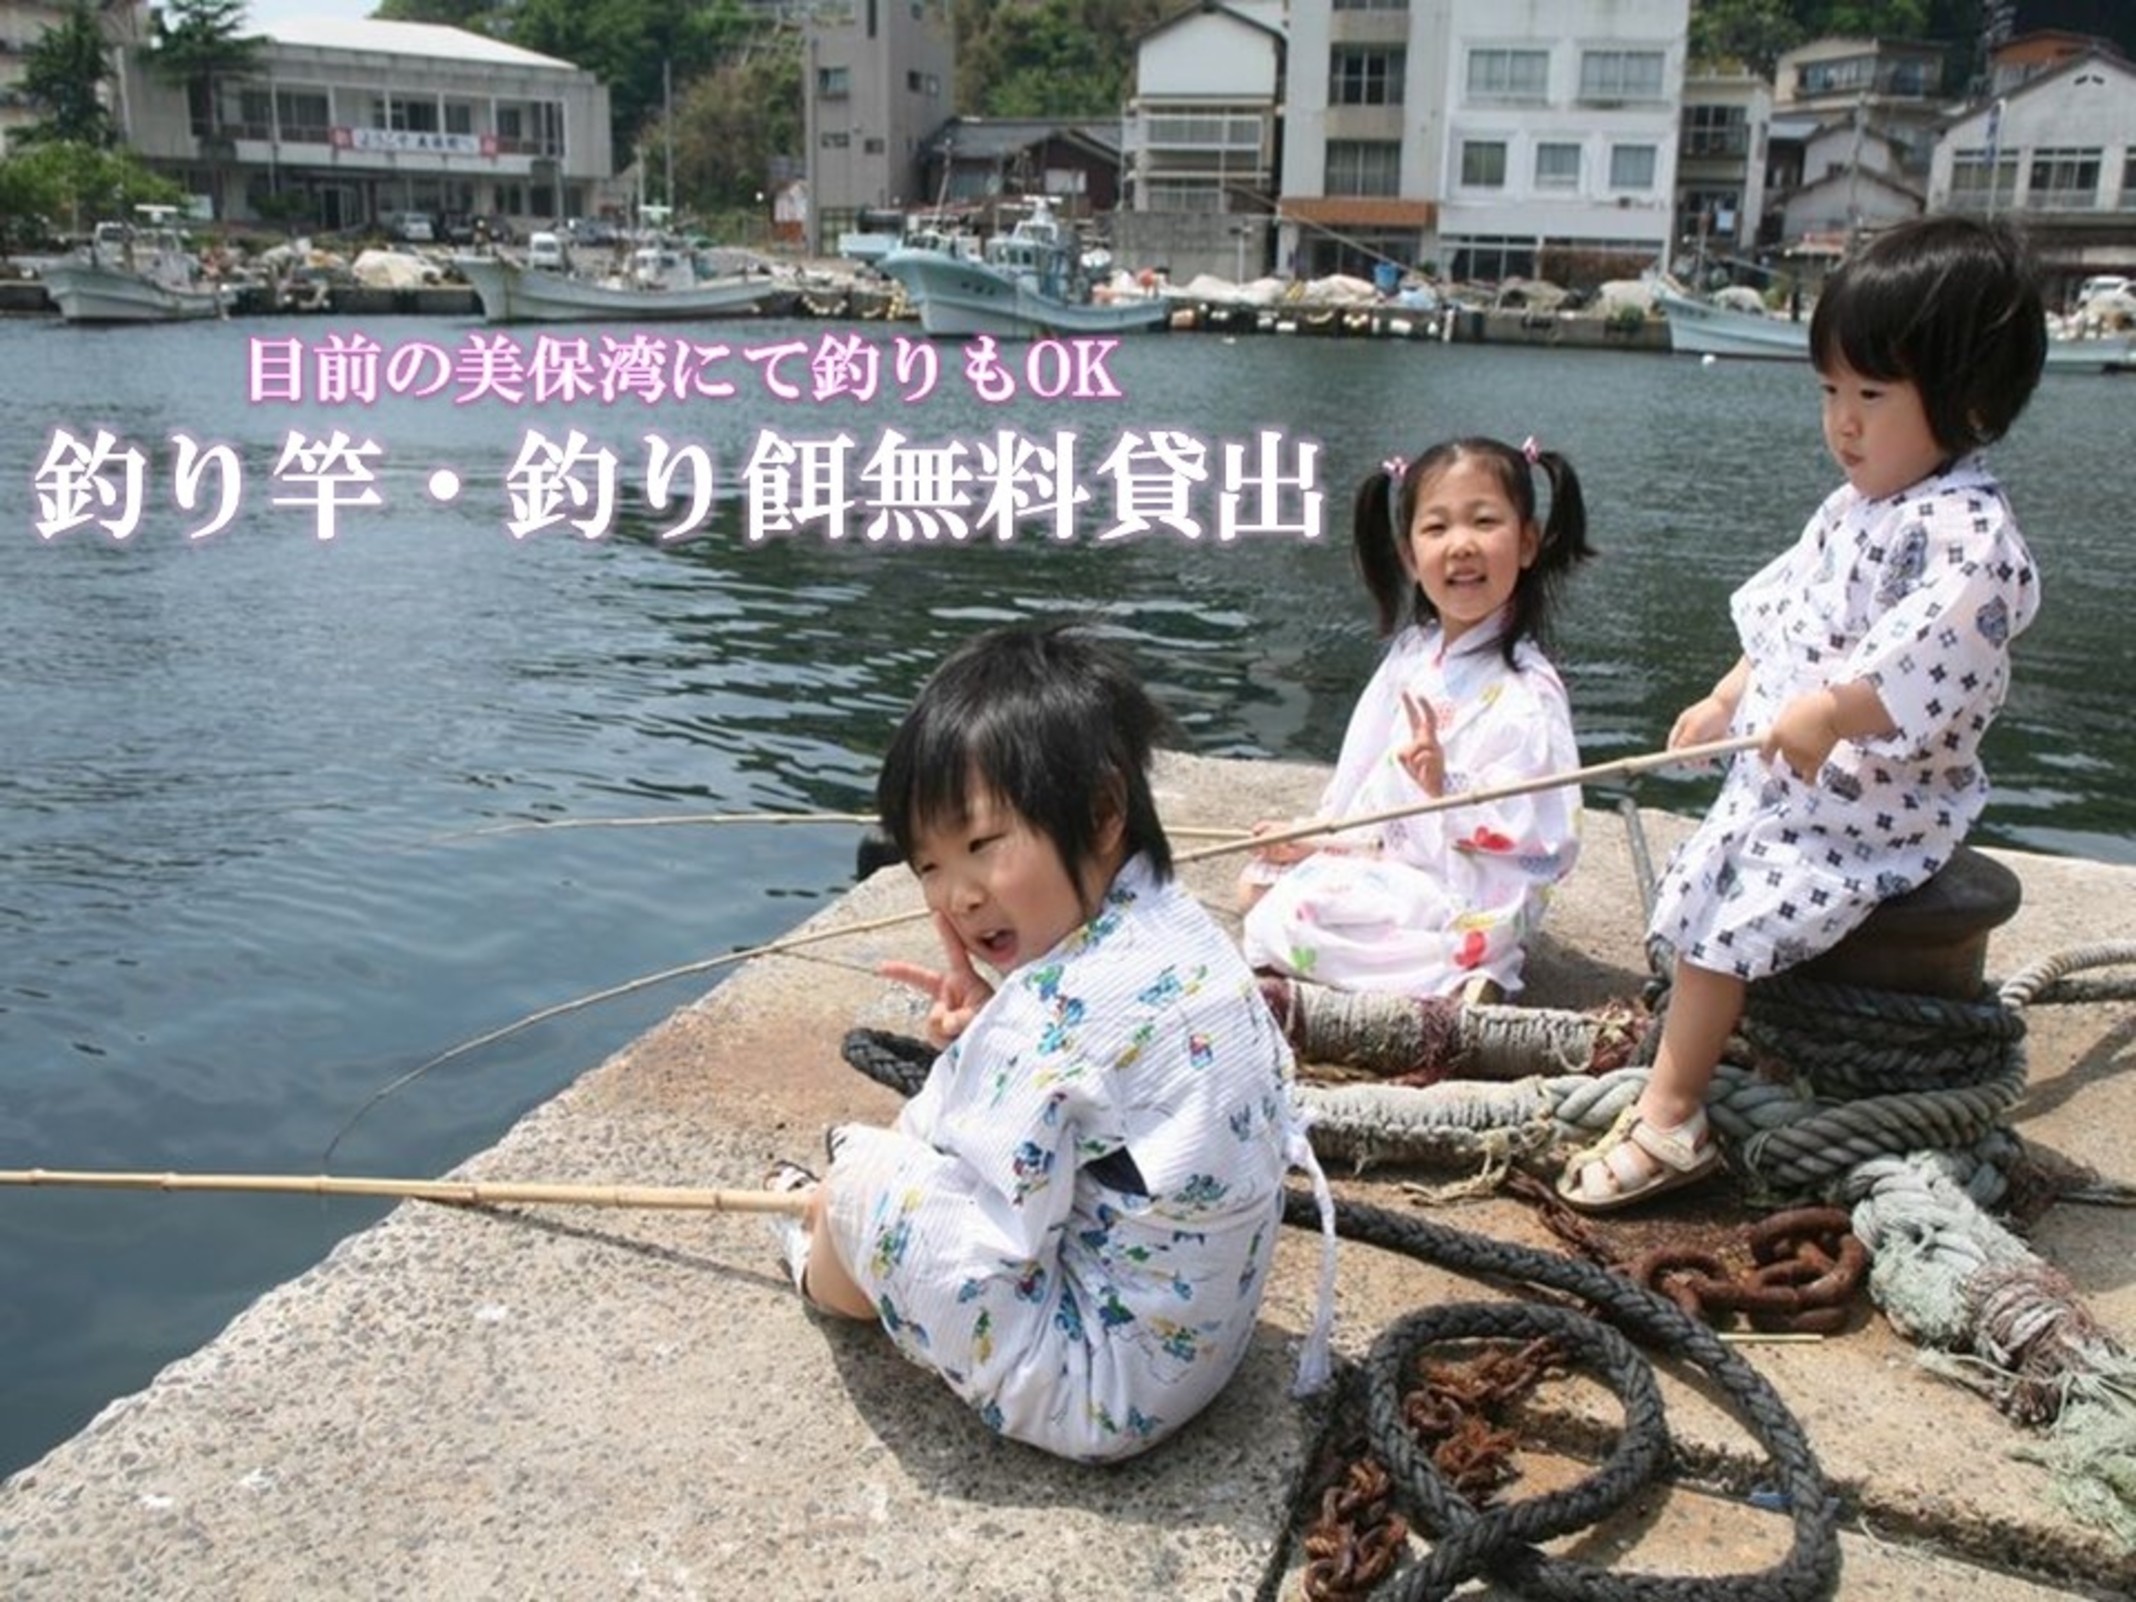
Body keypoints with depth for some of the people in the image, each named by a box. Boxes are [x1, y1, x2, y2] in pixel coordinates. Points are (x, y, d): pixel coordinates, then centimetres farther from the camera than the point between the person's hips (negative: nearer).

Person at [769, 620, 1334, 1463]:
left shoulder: (1054, 1010, -30)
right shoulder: (1179, 929, -3)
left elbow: (975, 1255, -28)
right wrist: (992, 1033, -5)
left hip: (1104, 1396, -9)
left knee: (865, 1177, -5)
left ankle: (828, 1272, 26)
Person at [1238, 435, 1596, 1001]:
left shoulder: (1525, 694, -22)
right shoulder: (1413, 652, 2)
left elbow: (1543, 836, -24)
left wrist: (1447, 788, -35)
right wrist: (1317, 836, 9)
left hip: (1463, 903, -9)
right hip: (1387, 855, 9)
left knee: (1289, 923, -19)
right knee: (1256, 884, 11)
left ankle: (1456, 979, -7)